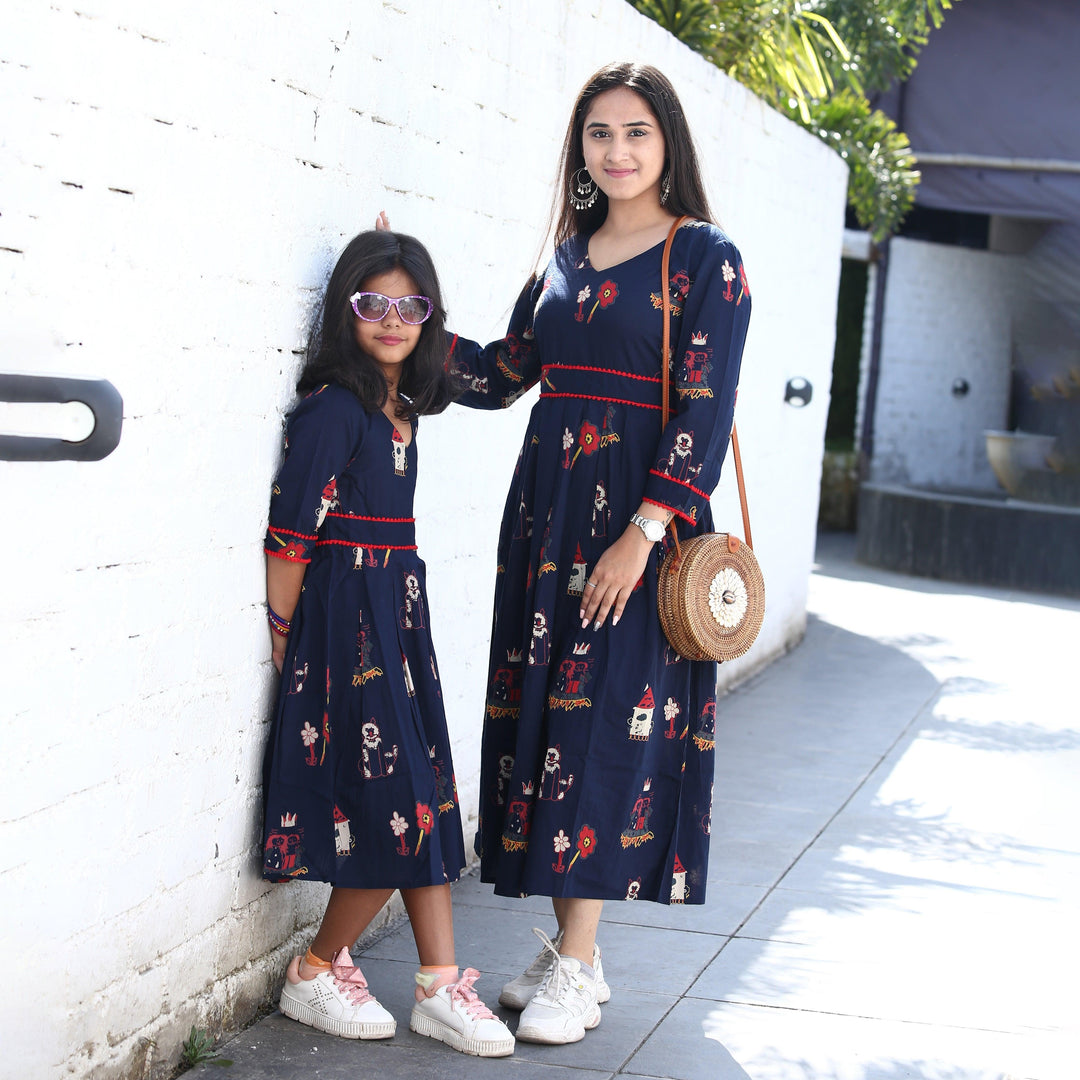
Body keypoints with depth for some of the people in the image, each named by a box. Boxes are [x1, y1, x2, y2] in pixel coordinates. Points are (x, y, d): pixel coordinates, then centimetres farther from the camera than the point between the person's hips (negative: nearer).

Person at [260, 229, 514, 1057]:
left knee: (427, 798, 7)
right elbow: (292, 533, -14)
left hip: (398, 613, 8)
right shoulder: (334, 407, -14)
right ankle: (314, 975, 13)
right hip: (344, 618, -8)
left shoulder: (402, 407, 11)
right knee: (394, 809, -5)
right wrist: (285, 643, -11)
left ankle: (440, 986, 13)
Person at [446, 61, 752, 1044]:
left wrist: (643, 532, -19)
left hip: (640, 518, -6)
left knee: (607, 726, -6)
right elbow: (500, 374, 16)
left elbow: (703, 411, -11)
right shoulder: (567, 256, 14)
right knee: (545, 720, 6)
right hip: (547, 510, 6)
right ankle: (569, 949, 16)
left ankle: (577, 970, 1)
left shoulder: (707, 260, -4)